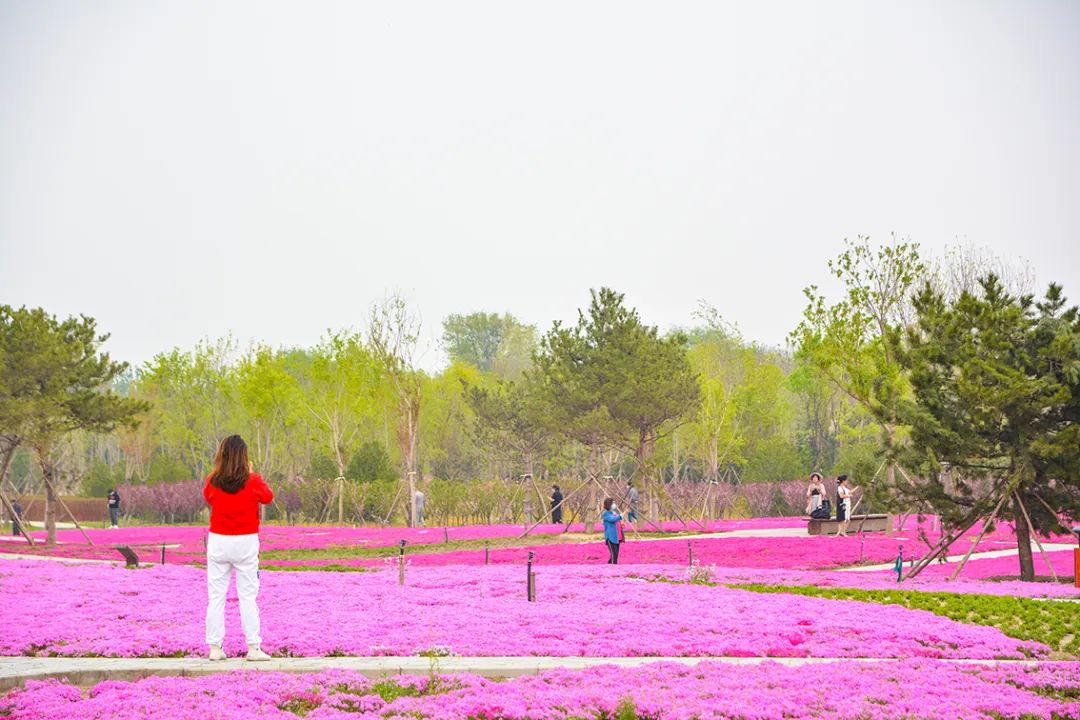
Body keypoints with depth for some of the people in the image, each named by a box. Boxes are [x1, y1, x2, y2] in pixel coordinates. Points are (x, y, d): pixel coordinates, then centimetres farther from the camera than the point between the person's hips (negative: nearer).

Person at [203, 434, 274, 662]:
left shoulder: (212, 481, -3)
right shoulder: (253, 481, -9)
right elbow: (268, 497, 10)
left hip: (218, 541, 2)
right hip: (246, 542, -2)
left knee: (216, 596, 7)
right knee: (248, 596, 3)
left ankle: (215, 647, 6)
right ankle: (253, 647, 1)